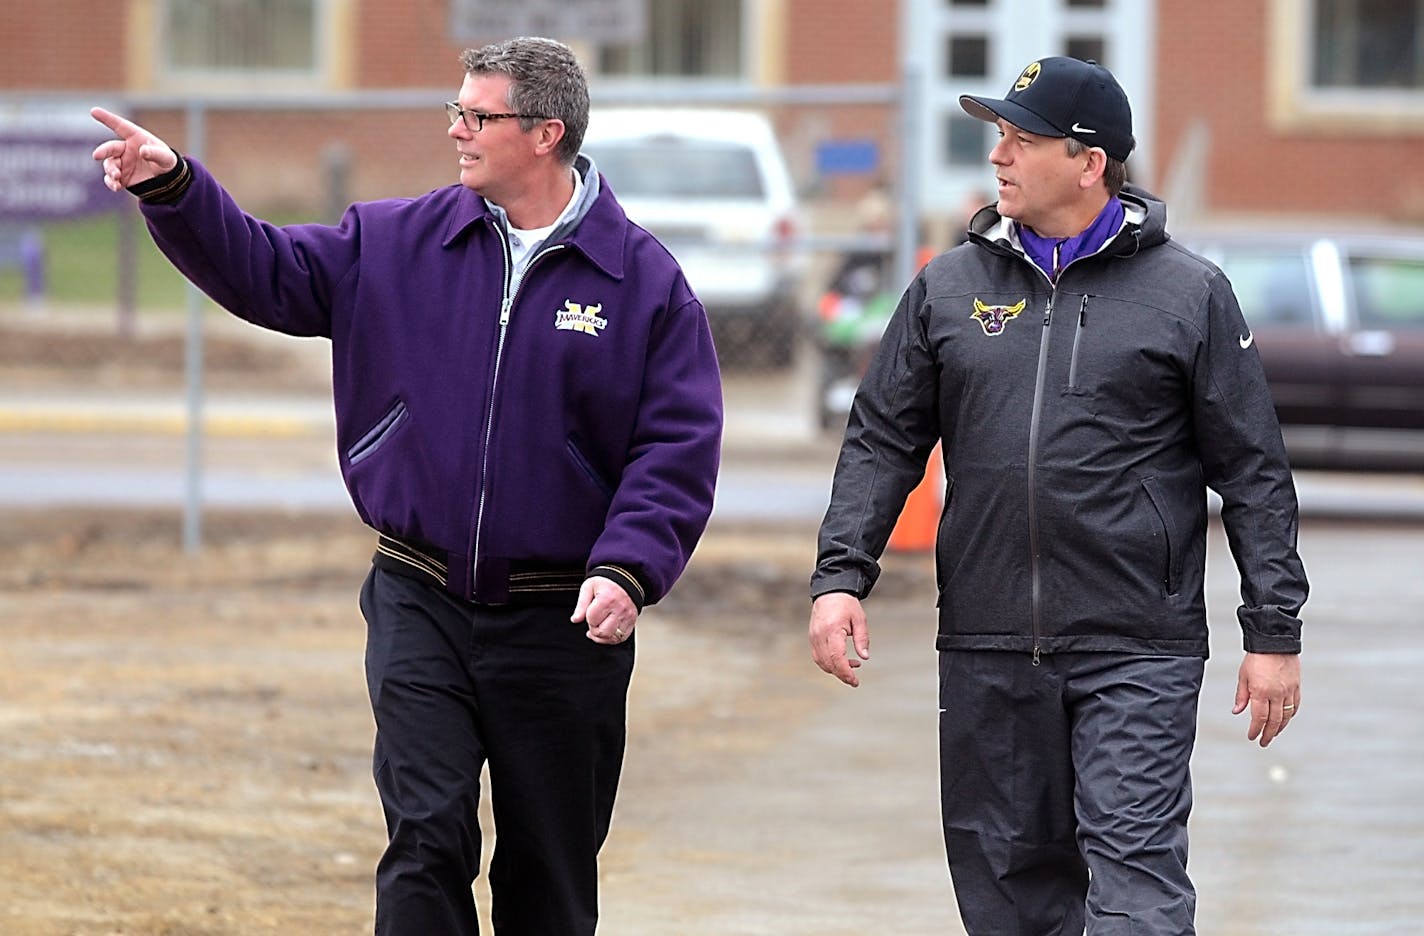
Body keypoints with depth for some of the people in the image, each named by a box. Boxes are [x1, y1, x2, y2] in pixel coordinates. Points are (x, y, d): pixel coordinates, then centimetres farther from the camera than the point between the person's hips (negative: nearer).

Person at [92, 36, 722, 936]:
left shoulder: (644, 280, -4)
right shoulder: (401, 244, 5)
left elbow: (678, 449, -7)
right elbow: (266, 272, 7)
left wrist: (628, 570, -21)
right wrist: (174, 187, -8)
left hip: (564, 624, -1)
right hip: (421, 608, 1)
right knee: (427, 835, -11)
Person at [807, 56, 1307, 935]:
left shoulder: (1189, 293, 1)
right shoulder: (949, 287, 9)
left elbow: (1254, 473, 2)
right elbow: (883, 442, 12)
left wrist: (1275, 631, -1)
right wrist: (841, 575, -1)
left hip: (1139, 655, -4)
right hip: (987, 652, 4)